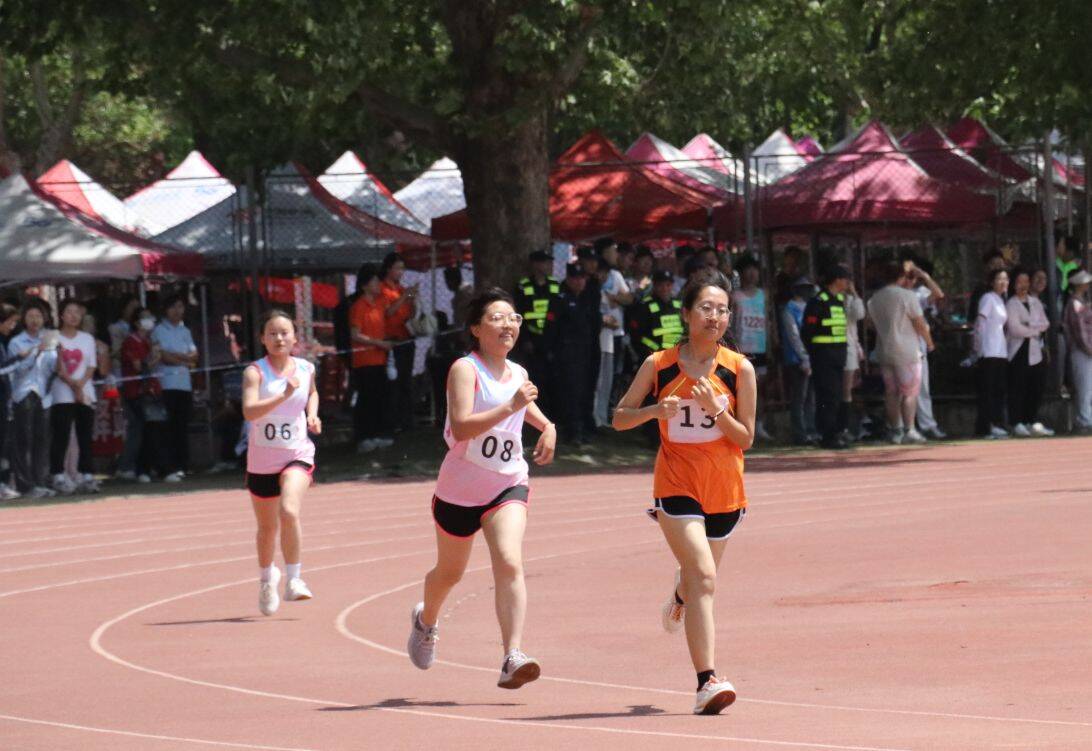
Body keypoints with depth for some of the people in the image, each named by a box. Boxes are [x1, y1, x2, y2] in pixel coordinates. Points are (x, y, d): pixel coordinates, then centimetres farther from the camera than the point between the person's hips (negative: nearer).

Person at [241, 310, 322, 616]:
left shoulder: (305, 369, 2)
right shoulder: (255, 372, -11)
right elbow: (249, 411, -28)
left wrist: (312, 414, 7)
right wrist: (285, 395, -36)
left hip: (297, 455, 0)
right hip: (262, 460, 0)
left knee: (289, 511, -26)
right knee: (267, 527, 14)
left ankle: (293, 580, -18)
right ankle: (266, 577, 42)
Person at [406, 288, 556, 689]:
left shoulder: (518, 374, 6)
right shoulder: (465, 369, -14)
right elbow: (461, 427, -28)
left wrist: (547, 427, 11)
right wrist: (510, 406, -35)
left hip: (508, 485, 3)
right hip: (460, 487, -3)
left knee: (509, 563, -21)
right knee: (450, 572, 17)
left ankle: (512, 658, -31)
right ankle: (426, 620, 51)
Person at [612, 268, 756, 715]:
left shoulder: (739, 369, -3)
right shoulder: (659, 366, -4)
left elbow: (745, 439, -1)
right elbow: (619, 417, 4)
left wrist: (717, 410, -19)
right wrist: (655, 411, -15)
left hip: (724, 490, 3)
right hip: (676, 485, -3)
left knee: (698, 577, 19)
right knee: (704, 577, -20)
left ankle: (679, 596, 60)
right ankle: (707, 682, -25)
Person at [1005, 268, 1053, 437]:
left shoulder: (1035, 302, 16)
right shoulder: (1011, 304, -3)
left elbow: (1045, 324, 8)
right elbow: (1015, 329, -13)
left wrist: (1029, 326, -8)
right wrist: (1036, 330, -3)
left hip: (1035, 351, 6)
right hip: (1018, 351, -6)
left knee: (1036, 388, 4)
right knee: (1017, 389, -7)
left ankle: (1033, 422, 12)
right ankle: (1017, 424, -7)